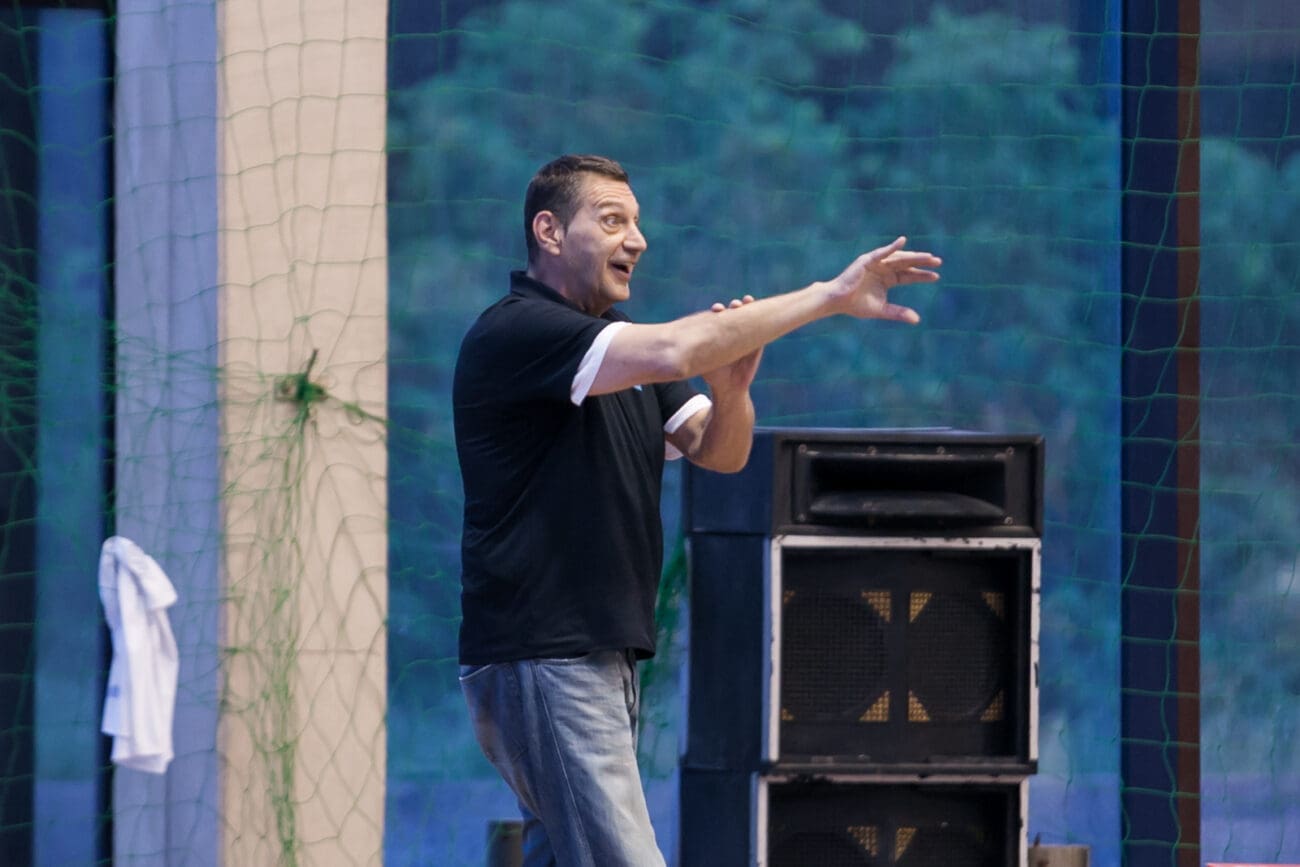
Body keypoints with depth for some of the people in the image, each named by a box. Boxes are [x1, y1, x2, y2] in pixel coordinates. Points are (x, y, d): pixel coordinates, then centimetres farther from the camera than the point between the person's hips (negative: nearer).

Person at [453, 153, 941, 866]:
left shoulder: (614, 341, 18)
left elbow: (720, 453, 14)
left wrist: (731, 387, -10)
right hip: (539, 661, -10)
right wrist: (830, 297, -25)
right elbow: (673, 351, -27)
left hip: (604, 659, 10)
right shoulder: (513, 334, -13)